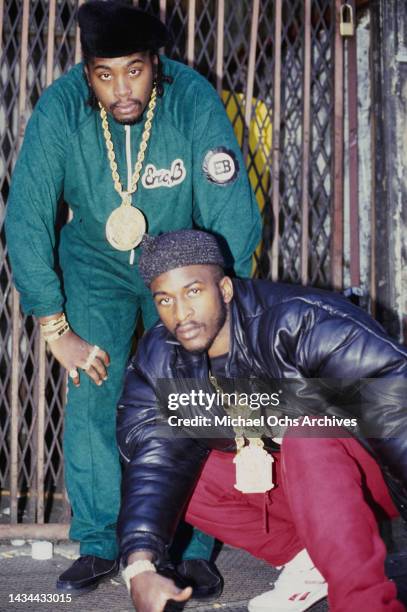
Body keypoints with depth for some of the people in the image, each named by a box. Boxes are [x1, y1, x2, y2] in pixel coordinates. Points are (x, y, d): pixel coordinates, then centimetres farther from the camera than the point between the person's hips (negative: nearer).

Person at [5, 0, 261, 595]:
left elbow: (234, 219, -23)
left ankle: (194, 549, 3)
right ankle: (97, 544, 3)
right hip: (95, 261, 1)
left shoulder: (196, 102, -27)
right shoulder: (59, 111, -25)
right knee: (91, 392, -11)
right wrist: (58, 331, -21)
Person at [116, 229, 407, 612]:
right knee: (168, 471, -7)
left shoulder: (295, 319, -28)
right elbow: (154, 461, -13)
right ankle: (305, 561, -1)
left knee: (306, 435, -34)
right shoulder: (156, 361, -9)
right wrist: (140, 567, -28)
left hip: (349, 469, -6)